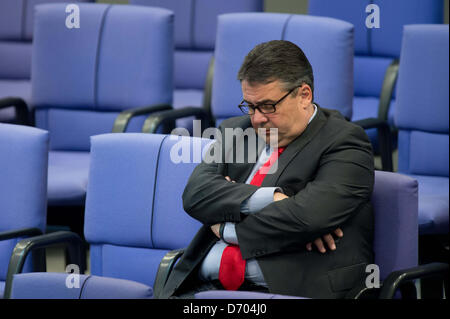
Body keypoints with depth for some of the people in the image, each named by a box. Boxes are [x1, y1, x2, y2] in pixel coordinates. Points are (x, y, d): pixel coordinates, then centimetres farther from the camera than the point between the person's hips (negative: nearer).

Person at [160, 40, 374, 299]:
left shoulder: (344, 142, 1)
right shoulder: (235, 132, 20)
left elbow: (309, 215, -15)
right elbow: (196, 193, 3)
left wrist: (228, 228, -2)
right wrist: (270, 198, -11)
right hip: (209, 287, 6)